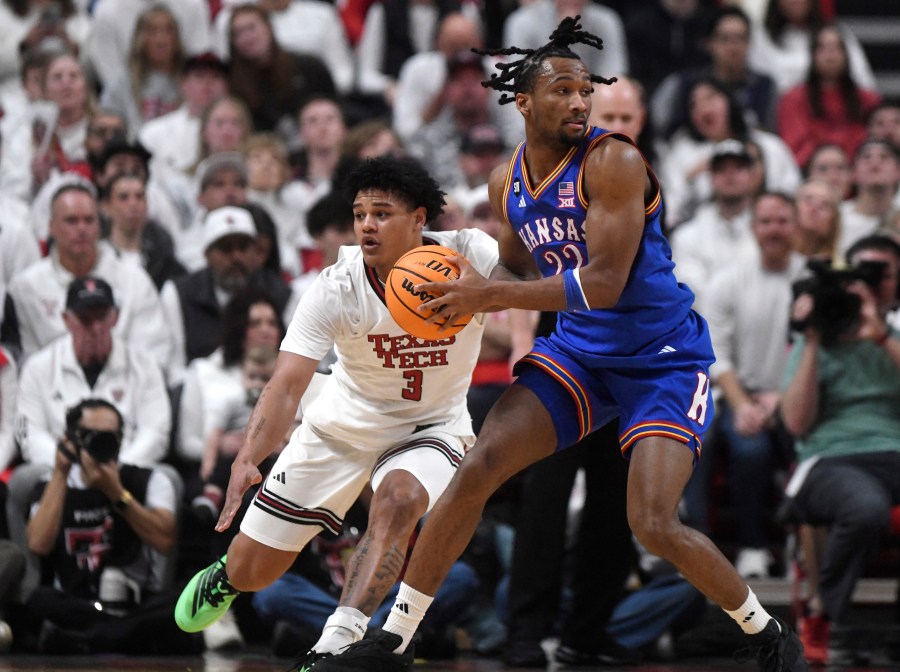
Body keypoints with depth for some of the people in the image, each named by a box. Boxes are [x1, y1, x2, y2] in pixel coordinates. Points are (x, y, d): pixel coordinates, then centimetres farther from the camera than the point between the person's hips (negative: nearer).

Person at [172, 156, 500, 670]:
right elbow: (287, 385, -31)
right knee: (251, 572, 6)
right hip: (344, 425, 1)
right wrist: (248, 460, -48)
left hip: (431, 425, -1)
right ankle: (224, 579, 46)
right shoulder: (336, 288, -25)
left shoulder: (467, 256, -22)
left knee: (398, 500, -37)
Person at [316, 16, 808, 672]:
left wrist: (492, 294, -26)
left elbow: (604, 282, -26)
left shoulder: (613, 162, -19)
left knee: (655, 526, -18)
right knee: (477, 469, -8)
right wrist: (467, 291, -2)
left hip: (663, 359, -6)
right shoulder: (508, 182, 3)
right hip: (579, 350, 6)